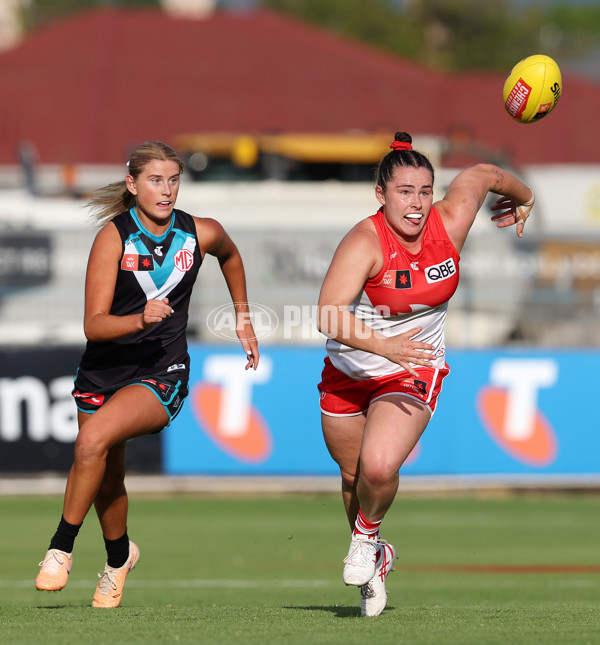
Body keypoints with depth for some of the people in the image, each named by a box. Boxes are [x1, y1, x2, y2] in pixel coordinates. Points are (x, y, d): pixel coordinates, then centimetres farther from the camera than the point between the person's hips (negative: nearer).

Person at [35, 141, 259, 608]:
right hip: (104, 371, 1)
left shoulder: (201, 234, -6)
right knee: (107, 482, 13)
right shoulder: (114, 236, -13)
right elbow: (94, 324, -18)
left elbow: (230, 255, 21)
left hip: (162, 376, -1)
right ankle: (119, 556, 44)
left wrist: (243, 320, 24)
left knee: (93, 439, -28)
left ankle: (62, 548, -17)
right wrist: (141, 319, -36)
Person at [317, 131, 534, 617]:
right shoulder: (364, 242, -26)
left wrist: (524, 198, 26)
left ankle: (367, 537, 10)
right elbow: (329, 315, -38)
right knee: (353, 475, 18)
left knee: (379, 467, -24)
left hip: (413, 375, 0)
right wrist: (383, 345, -51)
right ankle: (375, 558, 48)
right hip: (349, 372, 0)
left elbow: (482, 175, 6)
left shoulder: (449, 222, -16)